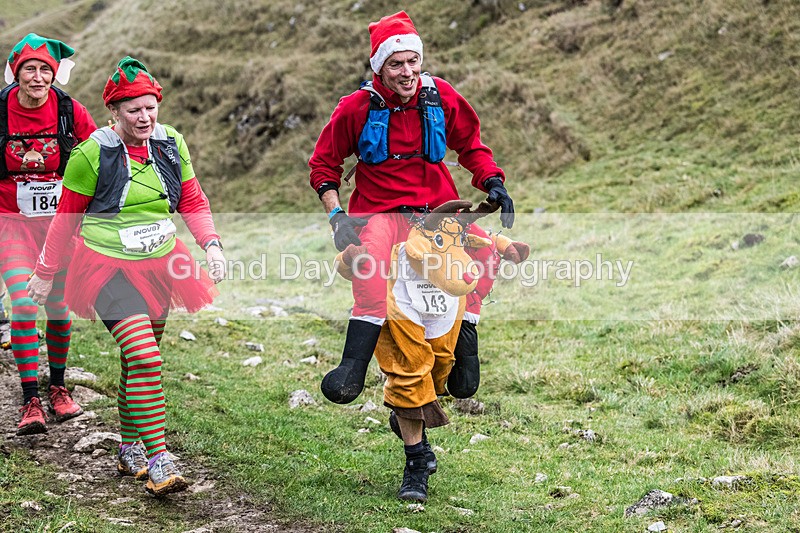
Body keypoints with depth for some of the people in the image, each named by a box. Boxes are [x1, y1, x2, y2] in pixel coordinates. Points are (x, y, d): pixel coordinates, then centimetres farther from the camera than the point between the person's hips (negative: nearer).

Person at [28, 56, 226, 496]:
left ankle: (130, 450, 29)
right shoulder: (92, 154, -11)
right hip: (109, 267, -5)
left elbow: (192, 202, 10)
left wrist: (211, 244, -7)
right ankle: (158, 461, -18)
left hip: (159, 266, 5)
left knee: (139, 359, 14)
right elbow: (66, 217, -1)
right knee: (144, 358, -19)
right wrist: (45, 273, 5)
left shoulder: (171, 144, 2)